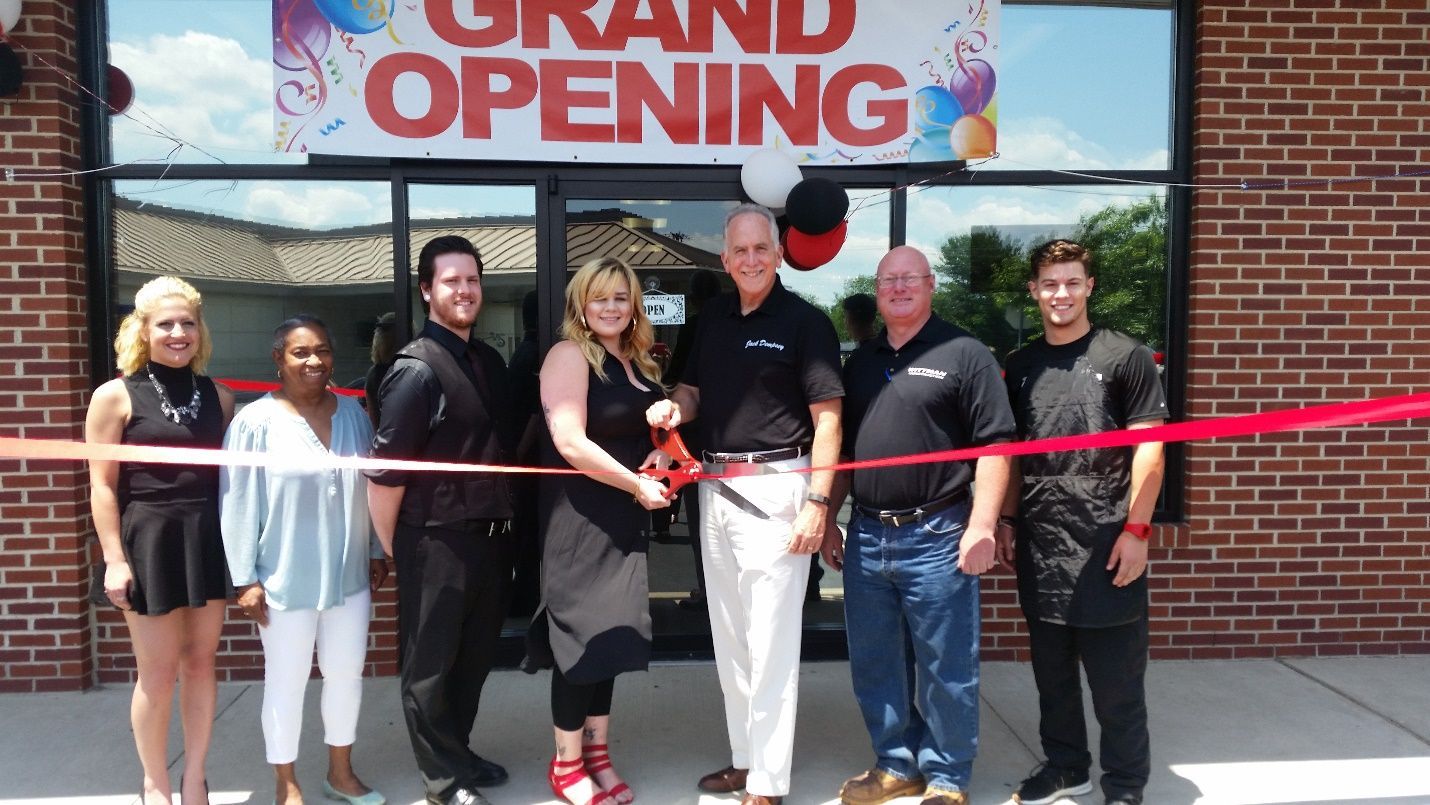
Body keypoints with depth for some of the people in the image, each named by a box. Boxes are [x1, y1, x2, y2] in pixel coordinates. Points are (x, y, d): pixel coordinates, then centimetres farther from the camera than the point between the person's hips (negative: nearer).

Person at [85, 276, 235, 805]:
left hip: (209, 540, 4)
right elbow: (102, 485, -6)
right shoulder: (115, 396, -3)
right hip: (149, 542, -3)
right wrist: (114, 558, -11)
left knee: (200, 663, 11)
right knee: (158, 673, 5)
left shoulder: (218, 396, 8)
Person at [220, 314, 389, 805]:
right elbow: (238, 503, -10)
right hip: (286, 580, -4)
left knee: (347, 674, 15)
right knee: (286, 682, 10)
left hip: (349, 574, 5)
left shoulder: (353, 412, 4)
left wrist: (377, 552, 11)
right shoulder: (256, 421, -11)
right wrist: (245, 578, -11)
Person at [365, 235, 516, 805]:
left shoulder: (490, 362, 9)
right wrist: (393, 546, -8)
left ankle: (458, 752, 38)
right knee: (430, 664, 9)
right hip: (436, 541, -7)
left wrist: (504, 518, 14)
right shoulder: (417, 370, -15)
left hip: (491, 535, 7)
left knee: (474, 656, 20)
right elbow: (383, 471, -17)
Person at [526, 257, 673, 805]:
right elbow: (570, 442, -22)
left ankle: (597, 754, 28)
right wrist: (637, 485, -15)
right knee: (582, 636, 1)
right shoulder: (570, 355, -12)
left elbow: (652, 425, 23)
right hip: (580, 516, -8)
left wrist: (665, 453, -1)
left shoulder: (638, 362, 11)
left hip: (624, 517, 8)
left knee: (611, 633, 14)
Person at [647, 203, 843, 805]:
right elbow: (693, 392, 20)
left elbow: (827, 419, -9)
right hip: (716, 486, 7)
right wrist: (673, 408, -3)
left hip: (775, 487, -7)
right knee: (728, 636, 15)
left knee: (770, 641, -1)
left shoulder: (805, 321, -7)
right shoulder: (712, 318, 11)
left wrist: (817, 501, -16)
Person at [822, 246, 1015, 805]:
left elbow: (993, 445, -9)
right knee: (874, 666, 15)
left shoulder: (964, 354, -5)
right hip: (865, 537, 6)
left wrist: (982, 525, -16)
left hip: (935, 537, -6)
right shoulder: (861, 361, 13)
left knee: (945, 670, 6)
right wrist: (829, 521, 15)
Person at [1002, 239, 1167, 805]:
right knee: (1051, 672, 15)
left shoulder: (1124, 357, -4)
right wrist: (1007, 518, 10)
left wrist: (1136, 529, -11)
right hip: (1040, 546, 5)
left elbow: (1149, 448, -7)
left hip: (1106, 545, -4)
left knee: (1116, 678, 5)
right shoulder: (1021, 366, 10)